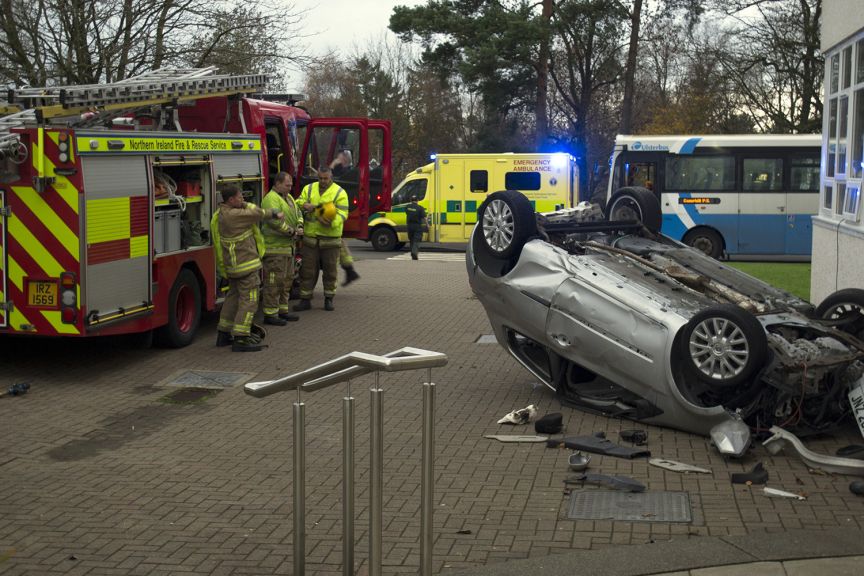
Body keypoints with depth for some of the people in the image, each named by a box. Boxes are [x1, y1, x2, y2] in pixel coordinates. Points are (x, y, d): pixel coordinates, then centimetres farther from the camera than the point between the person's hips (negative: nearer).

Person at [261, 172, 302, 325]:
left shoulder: (288, 197, 17)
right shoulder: (271, 199, -16)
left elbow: (297, 213, 20)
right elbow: (275, 221, -26)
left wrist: (299, 227, 0)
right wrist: (292, 232, -18)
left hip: (287, 246, 10)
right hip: (275, 247, -10)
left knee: (287, 279, 15)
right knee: (274, 280, -8)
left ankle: (283, 309, 25)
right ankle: (270, 314, -4)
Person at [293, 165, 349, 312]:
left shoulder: (339, 193, -3)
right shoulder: (308, 189, 9)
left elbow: (342, 214, -10)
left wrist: (331, 223, -29)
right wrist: (305, 205, -21)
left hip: (330, 239, -2)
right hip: (310, 238, 2)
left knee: (330, 270, 7)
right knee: (308, 270, 5)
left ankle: (329, 299, 20)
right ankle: (305, 300, 12)